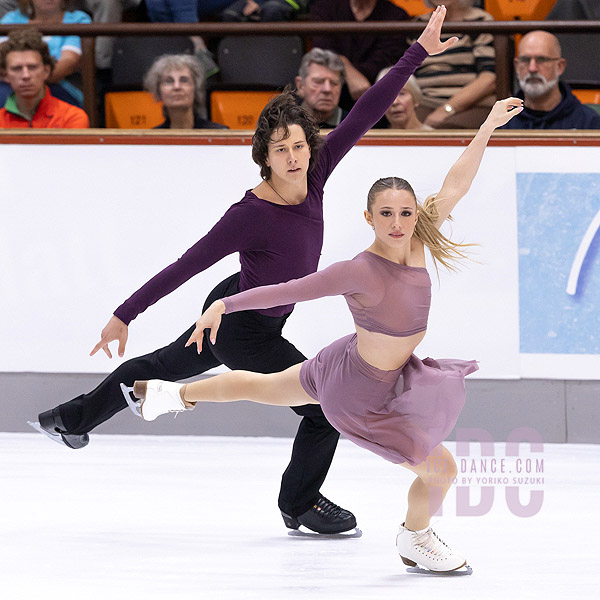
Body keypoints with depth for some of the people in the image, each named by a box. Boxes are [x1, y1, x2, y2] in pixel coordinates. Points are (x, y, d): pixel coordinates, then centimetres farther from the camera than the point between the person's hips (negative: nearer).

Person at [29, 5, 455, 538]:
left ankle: (69, 418, 53)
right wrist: (125, 316, -22)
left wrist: (418, 54, -22)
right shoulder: (252, 214, -34)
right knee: (329, 408, -3)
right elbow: (185, 266, -27)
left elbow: (365, 114, -18)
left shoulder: (314, 177, -16)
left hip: (228, 313, 8)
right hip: (244, 333, -8)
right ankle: (299, 504, 23)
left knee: (167, 366, 30)